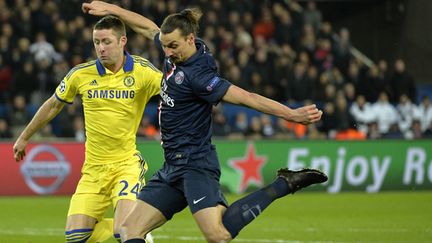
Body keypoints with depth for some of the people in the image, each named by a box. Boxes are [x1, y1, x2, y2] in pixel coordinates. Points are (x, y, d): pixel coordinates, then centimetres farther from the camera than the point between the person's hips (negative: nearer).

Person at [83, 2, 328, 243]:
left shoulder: (198, 75, -19)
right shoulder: (177, 53, 5)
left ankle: (284, 184, -16)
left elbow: (247, 98, -25)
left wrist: (292, 114, -33)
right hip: (173, 167, 9)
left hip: (195, 164, -9)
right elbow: (149, 27, 23)